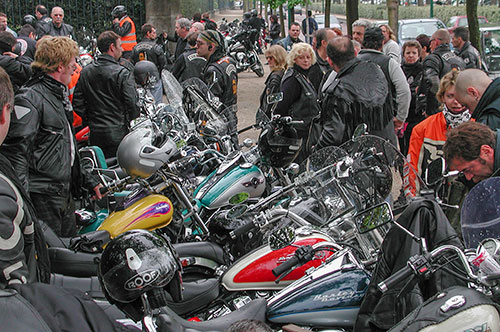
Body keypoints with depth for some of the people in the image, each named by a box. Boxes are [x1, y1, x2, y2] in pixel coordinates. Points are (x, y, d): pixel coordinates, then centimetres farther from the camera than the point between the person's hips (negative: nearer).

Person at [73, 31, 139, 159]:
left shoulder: (85, 72, 4)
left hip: (95, 133, 5)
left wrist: (90, 120, 16)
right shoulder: (123, 73, -13)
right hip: (118, 133, -5)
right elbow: (132, 104, -15)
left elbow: (77, 104, 6)